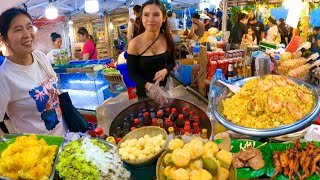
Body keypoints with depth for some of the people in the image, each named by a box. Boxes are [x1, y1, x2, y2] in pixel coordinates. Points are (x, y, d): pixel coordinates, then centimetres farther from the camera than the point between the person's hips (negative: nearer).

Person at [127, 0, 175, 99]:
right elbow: (131, 73, -15)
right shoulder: (135, 44, -20)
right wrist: (148, 85, -32)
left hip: (163, 87, 3)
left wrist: (165, 70, -20)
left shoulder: (167, 39, -10)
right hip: (143, 91, -3)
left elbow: (171, 62, 3)